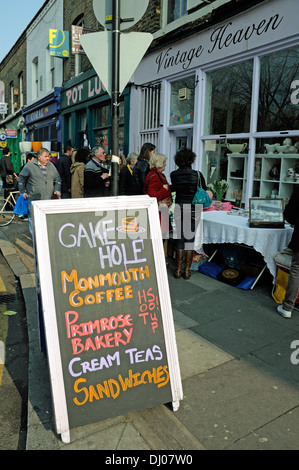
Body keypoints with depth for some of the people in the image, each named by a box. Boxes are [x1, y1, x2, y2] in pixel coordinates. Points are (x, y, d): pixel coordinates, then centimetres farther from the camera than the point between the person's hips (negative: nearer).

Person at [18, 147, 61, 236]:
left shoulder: (51, 166, 10)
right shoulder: (30, 166, -2)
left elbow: (57, 179, 18)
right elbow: (21, 179, 6)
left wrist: (57, 190, 5)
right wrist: (23, 192, 3)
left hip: (48, 198, 4)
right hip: (33, 198, -4)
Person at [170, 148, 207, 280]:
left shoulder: (174, 174, -1)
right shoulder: (197, 174, -6)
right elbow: (205, 191, 6)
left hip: (179, 208, 2)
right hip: (192, 208, -2)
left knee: (180, 239, 10)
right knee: (190, 239, 6)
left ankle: (178, 270, 15)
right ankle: (187, 270, 13)